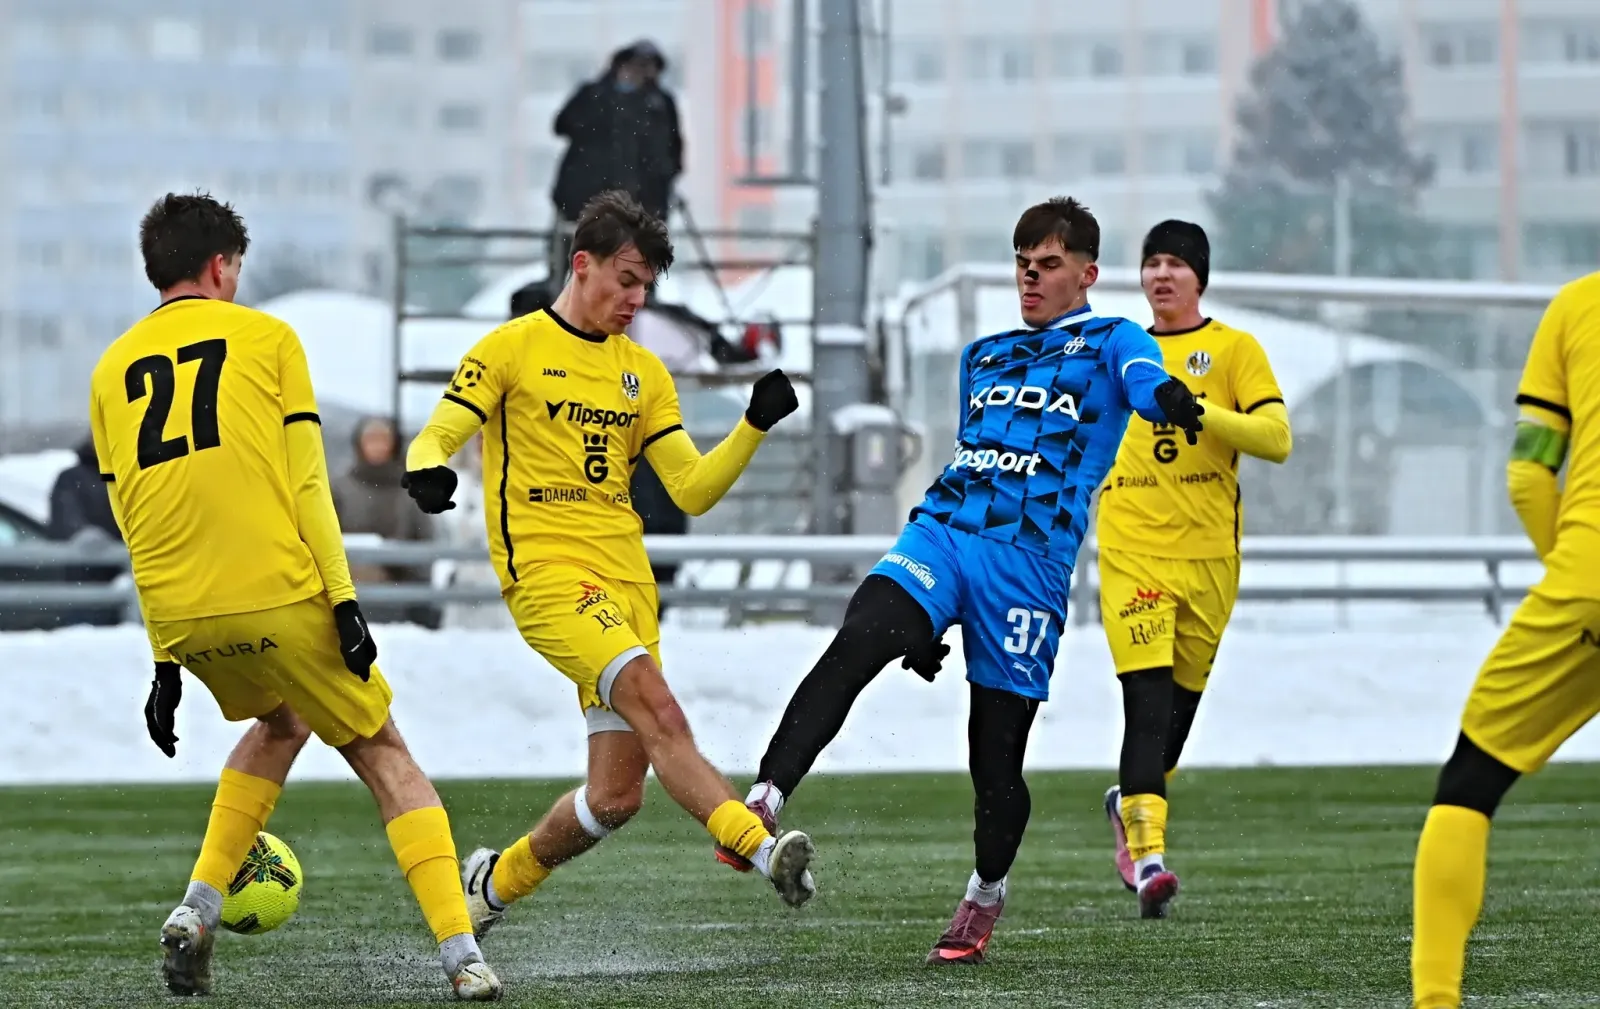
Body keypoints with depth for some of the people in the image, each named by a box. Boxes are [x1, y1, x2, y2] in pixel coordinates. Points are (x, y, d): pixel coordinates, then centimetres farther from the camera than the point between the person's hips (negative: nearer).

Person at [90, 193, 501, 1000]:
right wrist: (344, 602, -4)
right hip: (277, 596, -4)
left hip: (177, 618, 4)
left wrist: (166, 659, 19)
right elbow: (306, 485, -3)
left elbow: (129, 518, 16)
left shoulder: (112, 371, 16)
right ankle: (461, 956, -6)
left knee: (280, 724, 31)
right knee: (384, 757, 8)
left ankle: (199, 906, 15)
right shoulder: (263, 337, 6)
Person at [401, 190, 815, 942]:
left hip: (626, 583, 6)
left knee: (616, 795, 2)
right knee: (655, 706, -29)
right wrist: (427, 471, -26)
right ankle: (759, 846, -41)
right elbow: (435, 439, -3)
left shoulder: (644, 372, 18)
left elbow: (692, 491, 14)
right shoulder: (512, 349, 2)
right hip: (547, 572, -6)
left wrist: (754, 428, -1)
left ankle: (498, 881, 25)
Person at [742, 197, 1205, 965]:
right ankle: (764, 801, -33)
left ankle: (986, 895, 24)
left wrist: (1168, 398, -45)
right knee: (855, 644, -25)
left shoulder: (1109, 342, 7)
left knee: (997, 752, -1)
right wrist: (934, 613, 27)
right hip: (940, 533, 4)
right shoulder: (983, 357, 25)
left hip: (1029, 565, -4)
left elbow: (1145, 379, -17)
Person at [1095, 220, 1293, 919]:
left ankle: (1130, 804, 39)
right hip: (1131, 552, 0)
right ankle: (1148, 854, -25)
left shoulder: (1233, 349, 3)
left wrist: (1200, 412, -21)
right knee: (1148, 698, -16)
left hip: (1208, 556, 0)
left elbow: (1277, 438, -10)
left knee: (1183, 701, 11)